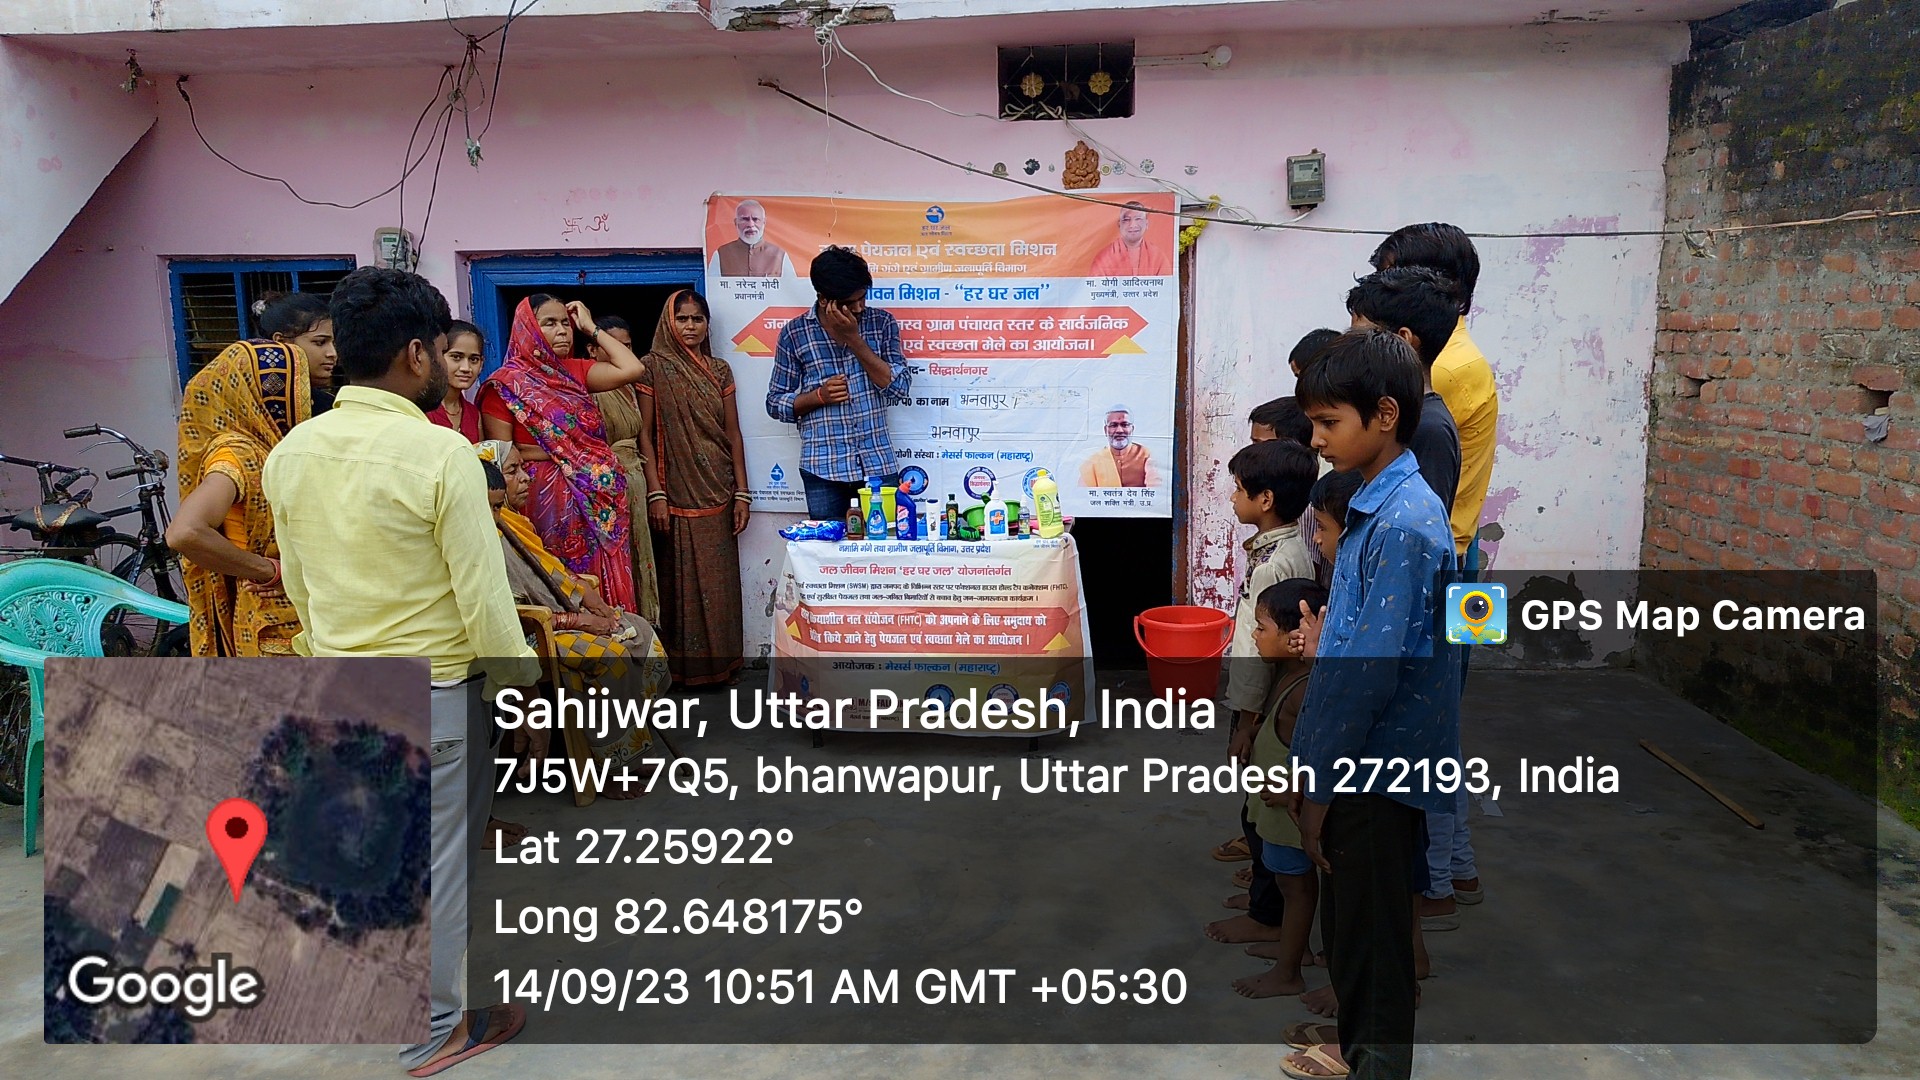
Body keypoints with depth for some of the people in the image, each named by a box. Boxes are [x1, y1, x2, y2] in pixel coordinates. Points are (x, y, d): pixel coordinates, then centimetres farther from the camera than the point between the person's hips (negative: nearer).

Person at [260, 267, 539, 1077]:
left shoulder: (291, 452, 0)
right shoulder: (440, 453, -20)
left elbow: (297, 583, 10)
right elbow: (483, 595, -19)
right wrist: (522, 687, -7)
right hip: (432, 693, -6)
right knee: (436, 858, 8)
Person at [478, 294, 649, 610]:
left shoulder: (575, 371, 12)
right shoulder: (506, 384, -4)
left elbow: (633, 369, -3)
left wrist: (591, 328, 4)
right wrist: (556, 453, -12)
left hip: (601, 499, 5)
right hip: (551, 500, -5)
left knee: (609, 582, 6)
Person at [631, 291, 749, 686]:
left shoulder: (719, 370, 9)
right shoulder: (654, 367, -2)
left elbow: (733, 433, 8)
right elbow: (646, 433, -5)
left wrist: (741, 492, 2)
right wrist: (655, 492, -12)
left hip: (717, 492, 3)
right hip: (676, 493, -3)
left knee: (718, 579, 6)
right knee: (680, 578, 1)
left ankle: (720, 660, 16)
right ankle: (682, 664, 11)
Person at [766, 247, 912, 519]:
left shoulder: (882, 322, 3)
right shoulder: (794, 334, 1)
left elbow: (899, 388, -6)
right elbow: (775, 404, 6)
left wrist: (854, 340, -12)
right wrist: (819, 396, -12)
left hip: (878, 464, 1)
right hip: (823, 469, -1)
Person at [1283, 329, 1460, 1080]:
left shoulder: (1403, 523, -21)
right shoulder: (1374, 507, 8)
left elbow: (1374, 670, -23)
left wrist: (1317, 785, -17)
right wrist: (1308, 763, 9)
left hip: (1378, 767, -9)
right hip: (1354, 761, 9)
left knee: (1372, 933, 7)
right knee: (1346, 920, 22)